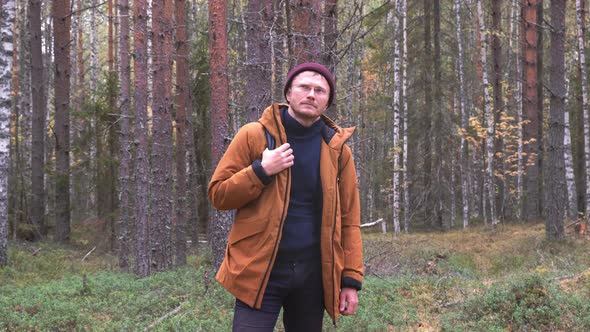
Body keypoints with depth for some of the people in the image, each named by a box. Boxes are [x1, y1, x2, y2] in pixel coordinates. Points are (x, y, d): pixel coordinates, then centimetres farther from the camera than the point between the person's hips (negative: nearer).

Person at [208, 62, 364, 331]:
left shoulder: (337, 149, 6)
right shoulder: (254, 136, -1)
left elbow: (348, 219, 7)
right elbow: (218, 194, 0)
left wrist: (351, 279, 1)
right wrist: (261, 171, -15)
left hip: (314, 275, 3)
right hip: (261, 271, -3)